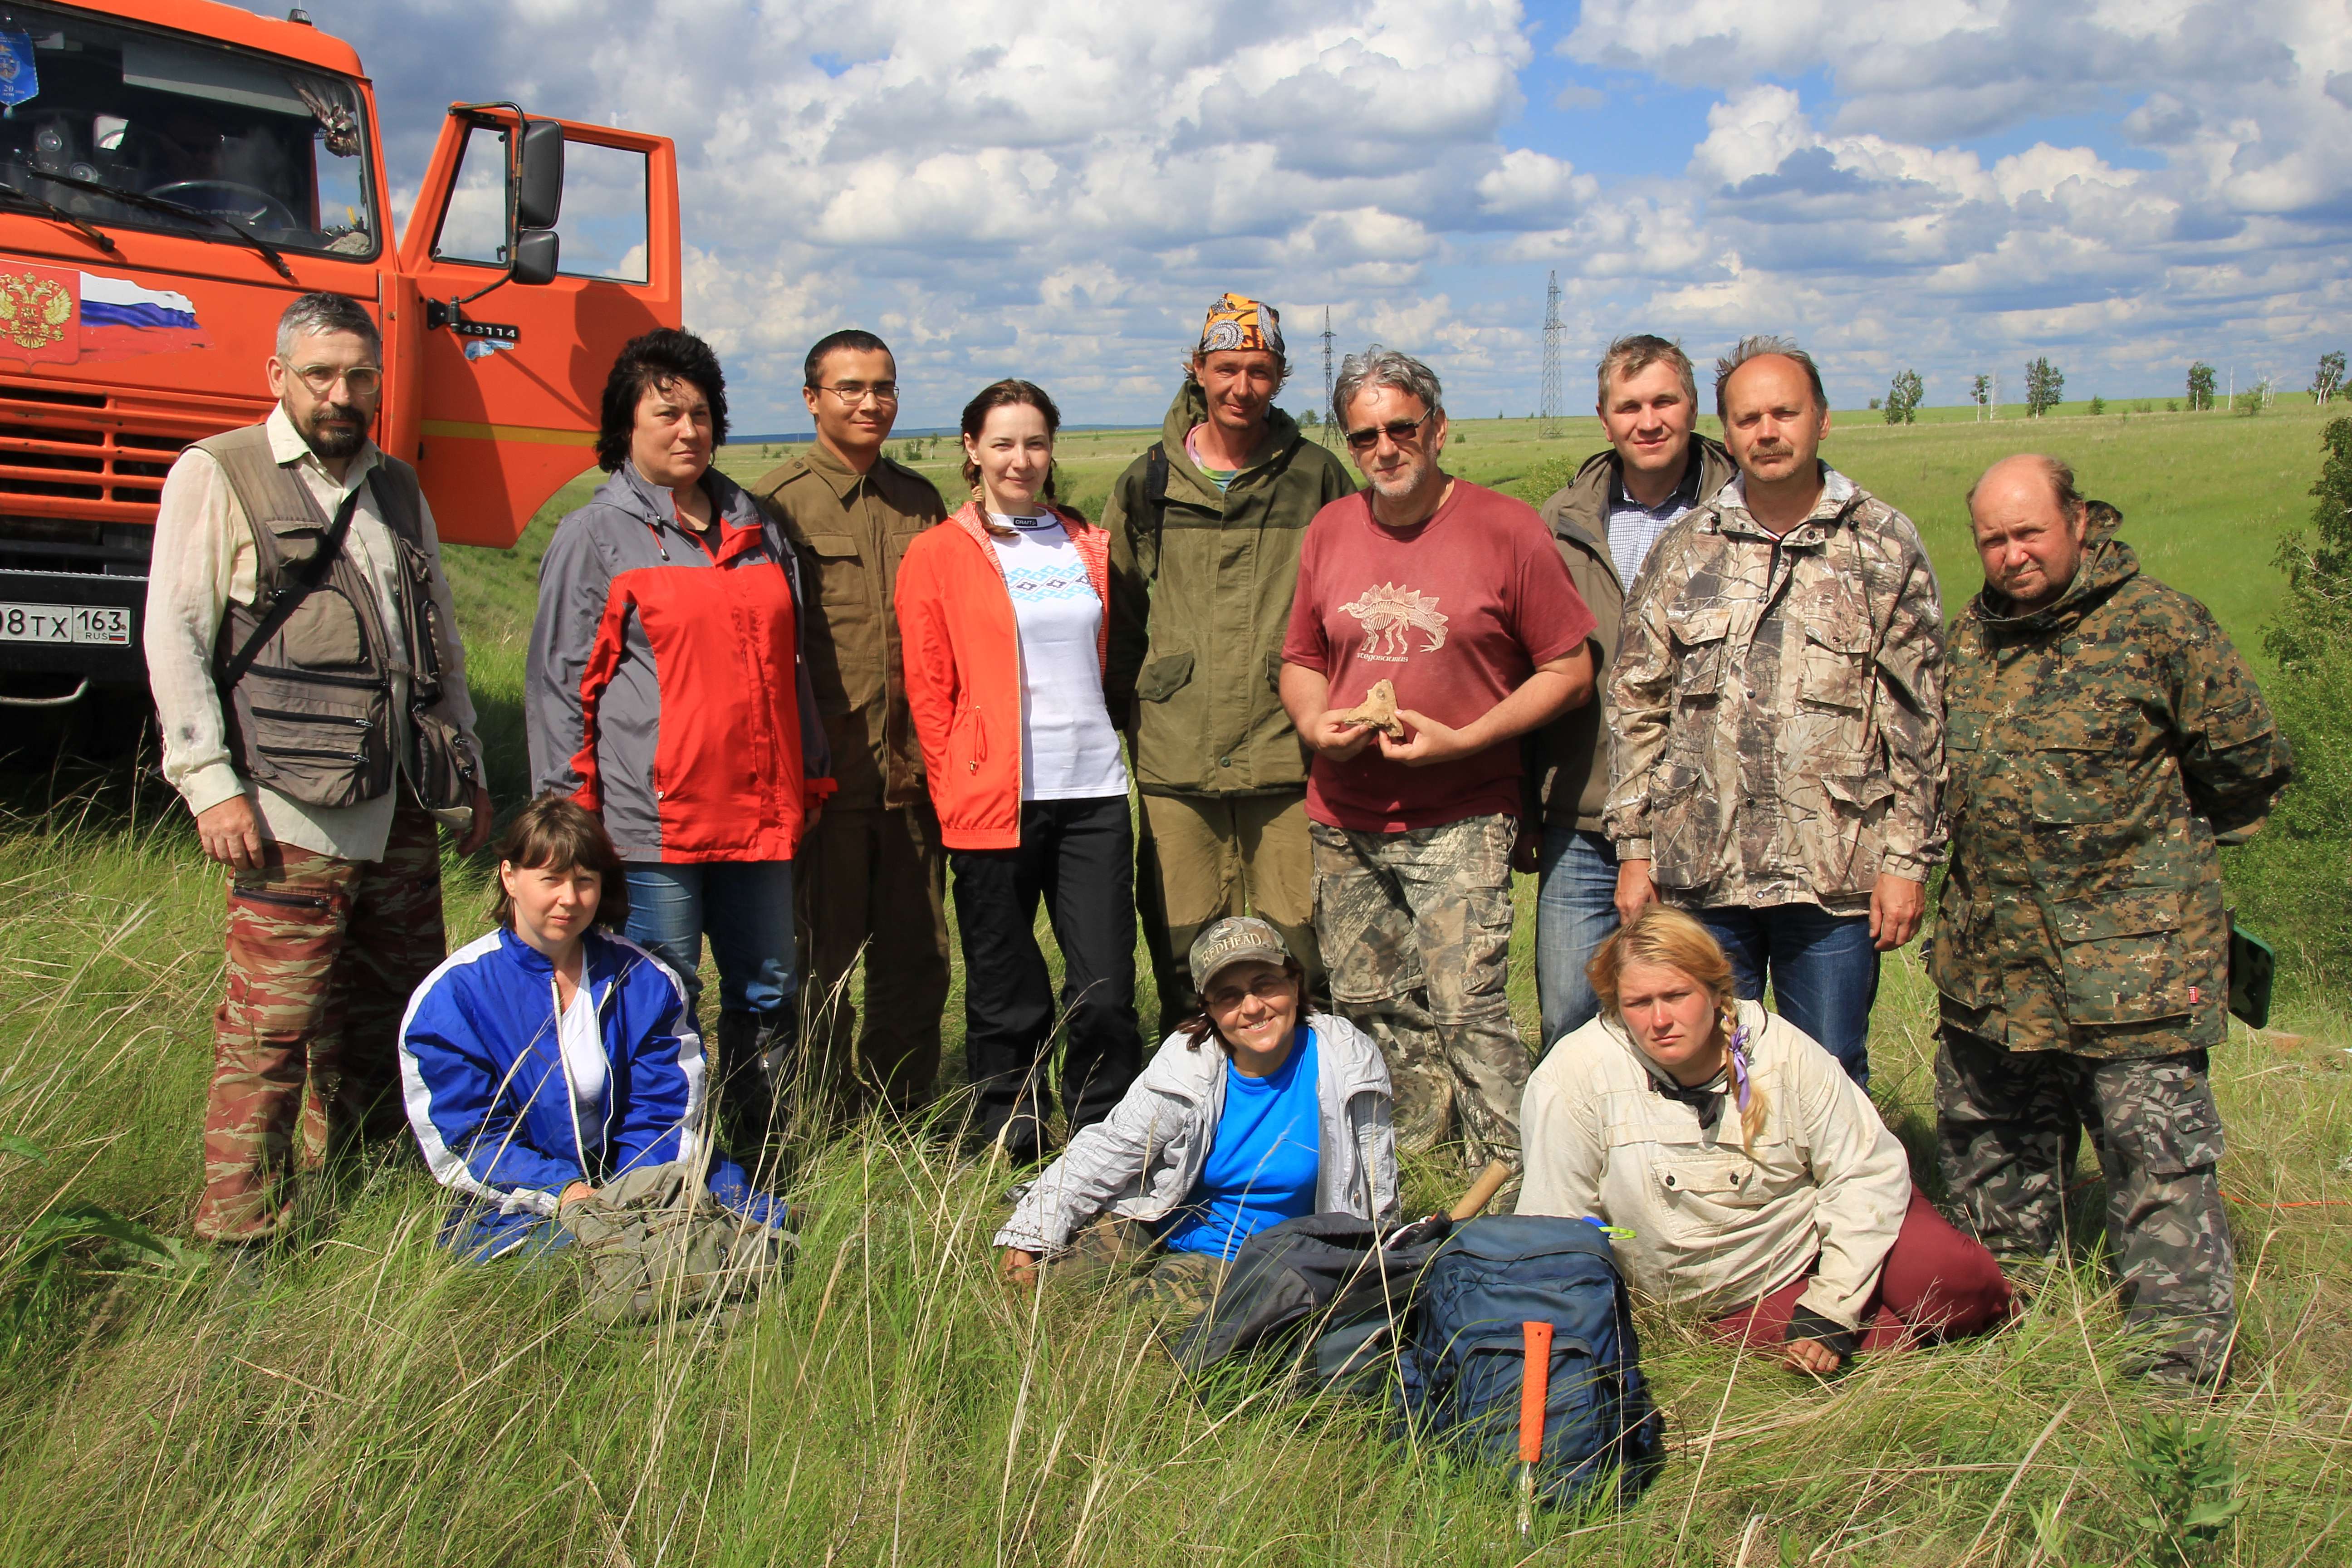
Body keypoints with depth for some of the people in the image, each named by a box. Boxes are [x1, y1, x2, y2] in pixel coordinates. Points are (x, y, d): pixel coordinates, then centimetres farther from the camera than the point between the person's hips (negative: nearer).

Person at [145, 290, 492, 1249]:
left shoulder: (398, 489, 19)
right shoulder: (217, 476, 2)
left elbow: (442, 641, 24)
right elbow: (174, 637, -4)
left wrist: (467, 771, 20)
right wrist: (211, 784, -11)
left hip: (401, 811, 6)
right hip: (291, 814, -6)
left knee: (392, 1021, 10)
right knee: (269, 1029, -7)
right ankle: (237, 1234, 2)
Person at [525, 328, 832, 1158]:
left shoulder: (756, 528, 16)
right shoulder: (594, 537, 2)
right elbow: (560, 682, 0)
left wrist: (808, 775, 20)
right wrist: (569, 812, -5)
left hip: (758, 810, 5)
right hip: (652, 817, -5)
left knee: (770, 994, 10)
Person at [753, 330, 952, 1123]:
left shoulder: (920, 501, 12)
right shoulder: (777, 503, -2)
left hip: (913, 773, 4)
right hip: (825, 771, -4)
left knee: (917, 960, 9)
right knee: (821, 965, 5)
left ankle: (901, 1118, 23)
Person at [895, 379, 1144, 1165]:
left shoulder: (1088, 546, 13)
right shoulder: (938, 553, 2)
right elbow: (927, 689, 1)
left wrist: (1097, 739, 14)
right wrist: (956, 792, -3)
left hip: (1093, 791, 3)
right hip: (994, 800, -3)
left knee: (1106, 990, 0)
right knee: (1007, 997, 6)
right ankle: (1008, 1148, 22)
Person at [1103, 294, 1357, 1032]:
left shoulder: (1317, 477, 6)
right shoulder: (1146, 484, 9)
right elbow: (1114, 606, 19)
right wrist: (1127, 693, 12)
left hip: (1288, 747, -1)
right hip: (1176, 755, 1)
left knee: (1297, 944, 2)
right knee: (1182, 945, 6)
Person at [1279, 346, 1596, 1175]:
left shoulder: (1507, 529, -4)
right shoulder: (1328, 532, 9)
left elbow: (1570, 672, -3)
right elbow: (1301, 661, 19)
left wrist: (1463, 739, -14)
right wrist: (1314, 722, -4)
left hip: (1459, 819, -5)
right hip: (1343, 820, 5)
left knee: (1466, 1006, -12)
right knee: (1372, 1009, 9)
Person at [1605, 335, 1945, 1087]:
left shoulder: (1884, 546, 2)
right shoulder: (1684, 550, 8)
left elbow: (1918, 716, 1)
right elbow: (1635, 703, 9)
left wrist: (1907, 859, -5)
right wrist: (1635, 847, 4)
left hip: (1836, 878, -2)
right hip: (1700, 875, 2)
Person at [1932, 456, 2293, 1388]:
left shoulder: (2159, 627, -9)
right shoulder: (1971, 637, 9)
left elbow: (2251, 766, 0)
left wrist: (2157, 846, 9)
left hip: (2131, 966, -6)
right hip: (1988, 964, 7)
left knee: (2157, 1160, -3)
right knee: (1989, 1161, 18)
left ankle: (2185, 1359, 8)